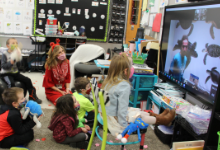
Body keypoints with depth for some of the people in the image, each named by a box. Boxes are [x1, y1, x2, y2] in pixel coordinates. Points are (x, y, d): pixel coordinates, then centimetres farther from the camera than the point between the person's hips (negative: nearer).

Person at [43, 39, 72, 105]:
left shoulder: (66, 62, -4)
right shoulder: (50, 65, -16)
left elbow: (68, 77, 6)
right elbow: (49, 83, -10)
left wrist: (67, 89, -9)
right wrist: (60, 92, -14)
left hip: (63, 88, 4)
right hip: (52, 90, -4)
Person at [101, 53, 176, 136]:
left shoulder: (107, 81, -1)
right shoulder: (124, 86, -27)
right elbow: (122, 109, -27)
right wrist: (124, 126, -17)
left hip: (107, 115, 8)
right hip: (116, 119, -8)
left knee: (136, 111, 21)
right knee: (140, 116, 10)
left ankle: (159, 116, 37)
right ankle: (164, 120, 30)